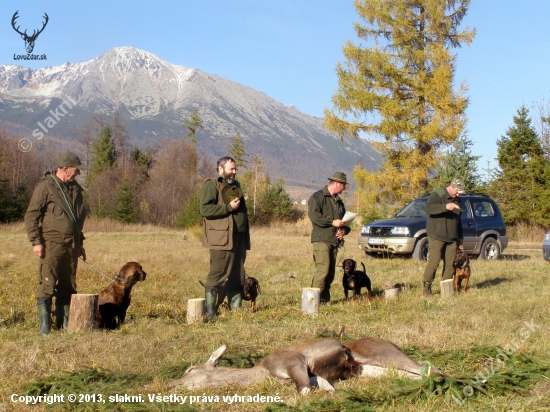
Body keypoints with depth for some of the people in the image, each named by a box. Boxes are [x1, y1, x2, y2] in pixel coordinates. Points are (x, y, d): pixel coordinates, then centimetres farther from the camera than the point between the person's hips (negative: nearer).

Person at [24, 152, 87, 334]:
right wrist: (36, 241, -13)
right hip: (52, 244, -7)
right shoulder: (45, 186, -6)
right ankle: (45, 325, -2)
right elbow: (31, 215, -7)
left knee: (67, 286, 9)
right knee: (47, 285, -6)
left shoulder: (75, 189, 16)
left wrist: (80, 242, 25)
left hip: (71, 245, 7)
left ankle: (64, 323, 17)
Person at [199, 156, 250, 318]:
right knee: (218, 274, -8)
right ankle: (210, 311, -3)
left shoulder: (235, 186, 22)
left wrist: (246, 236, 22)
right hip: (221, 238, -8)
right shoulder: (211, 185, -5)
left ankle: (236, 308, 15)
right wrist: (229, 207, -17)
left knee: (237, 275, 9)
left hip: (239, 238, 8)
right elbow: (205, 209, -18)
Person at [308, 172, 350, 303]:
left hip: (334, 241, 8)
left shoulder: (338, 201, 22)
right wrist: (332, 222, -18)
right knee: (323, 269, -17)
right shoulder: (317, 197, -4)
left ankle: (324, 298, 14)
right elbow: (314, 215, -18)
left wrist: (344, 230, 6)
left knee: (331, 272, 7)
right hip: (321, 239, -8)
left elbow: (344, 218, 28)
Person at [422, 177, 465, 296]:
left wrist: (460, 237, 25)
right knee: (433, 262, -11)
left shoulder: (456, 200, 18)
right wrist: (445, 207, -35)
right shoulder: (437, 195, -6)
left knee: (450, 264, 3)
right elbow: (429, 208, -25)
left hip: (452, 238, 7)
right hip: (436, 237, -7)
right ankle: (427, 286, -2)